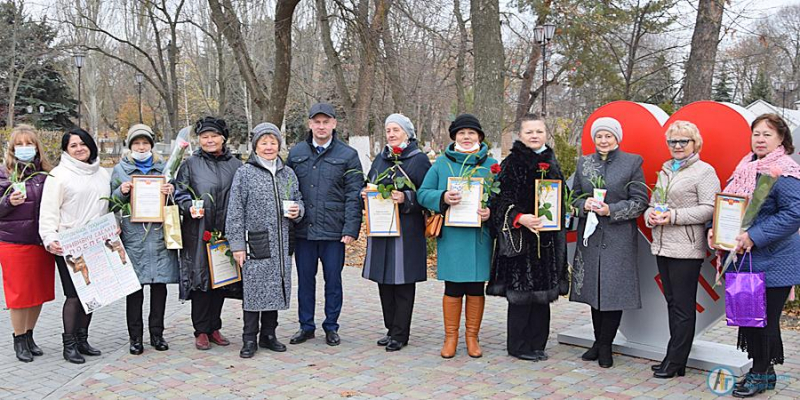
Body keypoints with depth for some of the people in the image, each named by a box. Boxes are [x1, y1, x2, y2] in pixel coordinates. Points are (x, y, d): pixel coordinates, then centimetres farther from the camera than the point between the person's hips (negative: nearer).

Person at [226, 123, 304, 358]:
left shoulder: (288, 173, 12)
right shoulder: (245, 173, -2)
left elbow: (299, 201, 22)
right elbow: (235, 212, -5)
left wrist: (298, 211, -2)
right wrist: (237, 244, -9)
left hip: (281, 244, 5)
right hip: (255, 244, -4)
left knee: (276, 289, 10)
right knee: (253, 291, -2)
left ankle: (268, 335, 24)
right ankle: (249, 340, 10)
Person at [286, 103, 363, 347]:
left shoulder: (348, 155, 0)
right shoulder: (296, 153, 9)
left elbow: (354, 196, -4)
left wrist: (351, 229, -11)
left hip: (334, 231, -2)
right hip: (303, 230, 3)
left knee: (333, 280, 7)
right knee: (305, 279, 11)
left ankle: (331, 327, 22)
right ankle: (306, 326, 24)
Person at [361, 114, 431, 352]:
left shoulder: (419, 160, -2)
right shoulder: (381, 159, 16)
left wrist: (406, 198, -21)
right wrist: (367, 194, 2)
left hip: (407, 231, -6)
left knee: (403, 284, -2)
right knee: (384, 281, 9)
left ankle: (400, 334, 8)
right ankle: (391, 330, 21)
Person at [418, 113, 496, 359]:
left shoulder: (490, 164, 8)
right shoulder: (442, 163, 7)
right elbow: (423, 193, 3)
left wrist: (491, 212, -14)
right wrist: (443, 198, -16)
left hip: (480, 235, 1)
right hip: (451, 235, -1)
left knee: (476, 288, 7)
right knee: (453, 288, 3)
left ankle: (472, 336, 22)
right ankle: (451, 337, 18)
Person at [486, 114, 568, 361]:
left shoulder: (551, 163, 14)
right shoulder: (512, 163, -5)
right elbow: (503, 199, -11)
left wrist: (559, 233, 15)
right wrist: (520, 218, -28)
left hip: (547, 237, 6)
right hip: (521, 237, -6)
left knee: (543, 292, 10)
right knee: (521, 292, -3)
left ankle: (537, 344, 20)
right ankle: (518, 346, 9)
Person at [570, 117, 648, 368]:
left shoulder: (633, 162, 1)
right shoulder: (583, 163, 11)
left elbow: (640, 202, -3)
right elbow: (574, 196, 14)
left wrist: (611, 210, -15)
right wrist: (584, 205, -8)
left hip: (619, 238, -3)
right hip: (590, 235, 3)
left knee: (614, 290, -2)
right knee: (593, 289, 8)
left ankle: (605, 345, 11)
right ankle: (599, 341, 22)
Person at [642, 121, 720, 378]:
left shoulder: (704, 171, -4)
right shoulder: (665, 171, 18)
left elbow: (710, 209, -13)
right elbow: (653, 201, 22)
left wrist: (674, 216, -18)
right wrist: (651, 215, 0)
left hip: (686, 250, -7)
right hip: (662, 247, 7)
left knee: (683, 306, -1)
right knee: (672, 302, 13)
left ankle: (675, 362, 6)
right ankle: (676, 360, 22)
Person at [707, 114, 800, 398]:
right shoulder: (745, 168, 11)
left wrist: (754, 236, -23)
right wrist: (716, 227, 1)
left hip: (771, 261, -7)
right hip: (746, 258, 8)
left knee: (764, 318, 2)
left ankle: (761, 374, 19)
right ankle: (763, 370, 28)